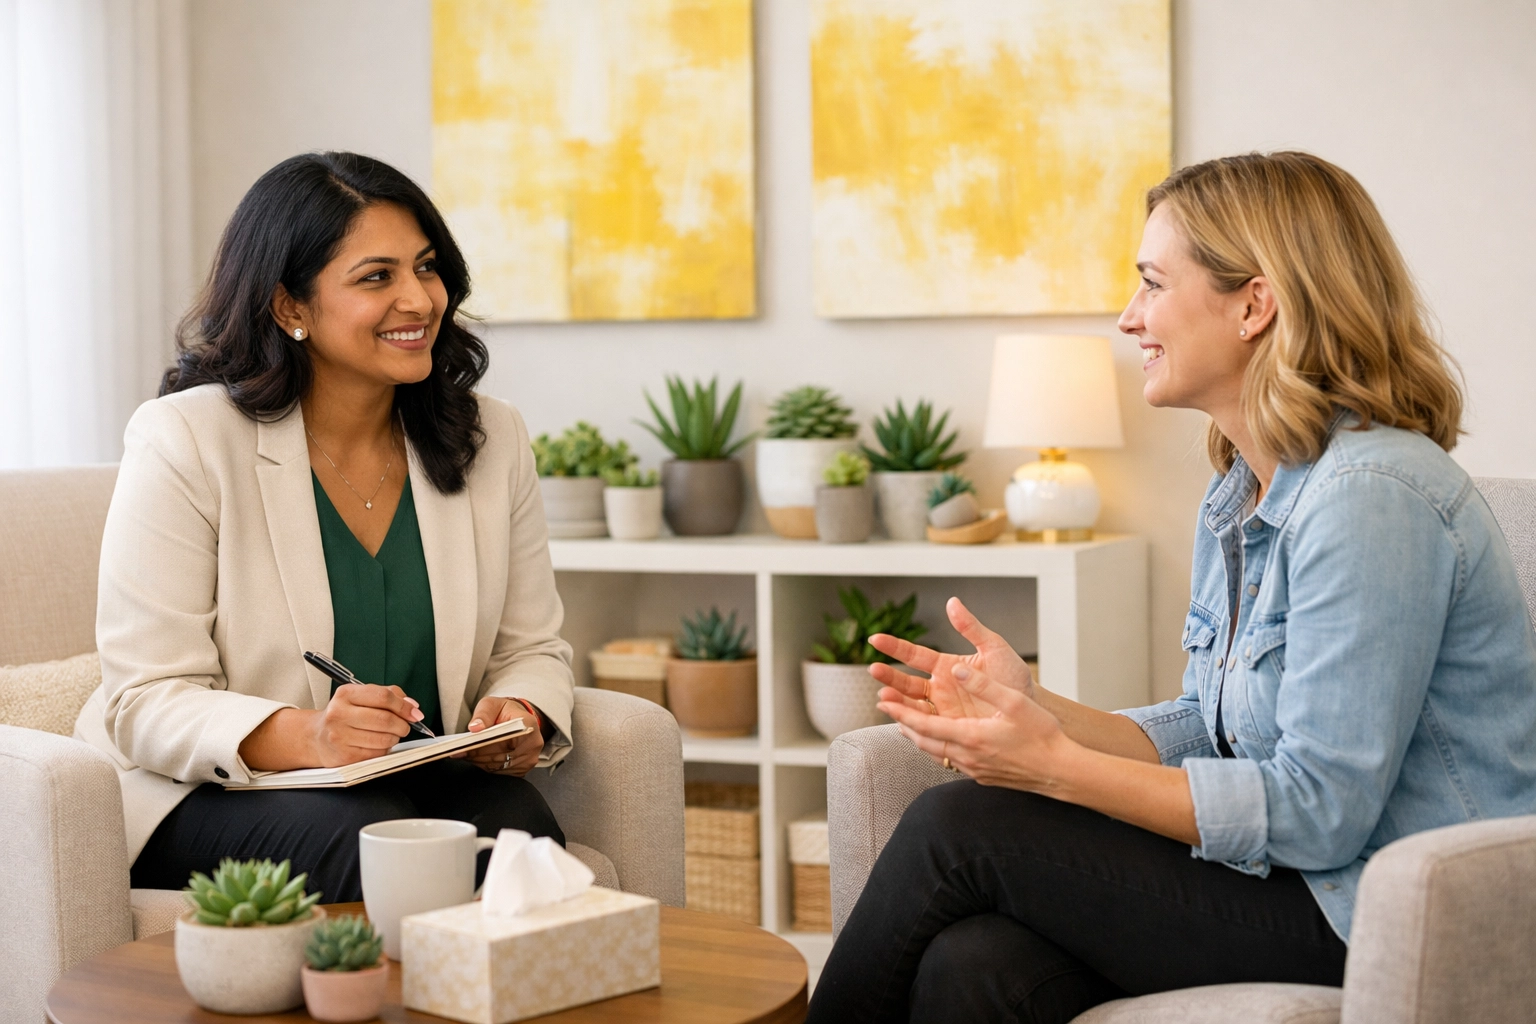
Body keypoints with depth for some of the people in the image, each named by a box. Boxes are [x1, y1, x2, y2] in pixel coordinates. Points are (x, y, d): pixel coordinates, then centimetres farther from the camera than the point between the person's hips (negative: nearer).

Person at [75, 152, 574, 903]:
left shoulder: (492, 440, 5)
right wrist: (305, 738, -32)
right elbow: (148, 704, -13)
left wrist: (521, 720, -15)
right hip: (213, 797, -4)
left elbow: (532, 647, 11)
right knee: (373, 833, -35)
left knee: (518, 827, -29)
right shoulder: (182, 443, -9)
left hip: (427, 781, 4)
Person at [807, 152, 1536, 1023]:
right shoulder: (1240, 495, 12)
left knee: (960, 828, -13)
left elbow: (1316, 809, -21)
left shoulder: (1370, 495, -19)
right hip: (1298, 890, 8)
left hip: (1379, 923, -8)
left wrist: (1056, 766, -20)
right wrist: (1035, 708, -3)